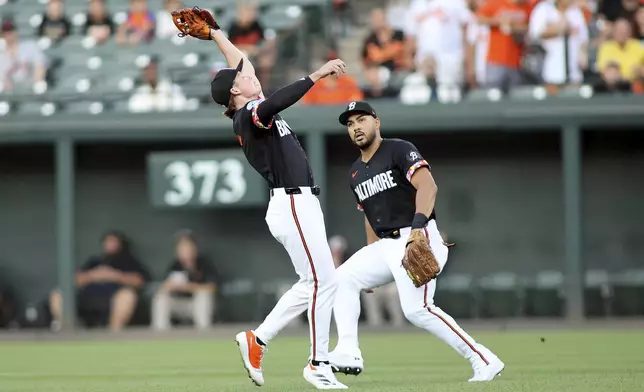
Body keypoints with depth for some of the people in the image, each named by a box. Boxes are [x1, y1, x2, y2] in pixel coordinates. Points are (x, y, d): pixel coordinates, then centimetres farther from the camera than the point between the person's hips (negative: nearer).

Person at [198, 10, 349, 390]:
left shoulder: (250, 111, 16)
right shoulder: (248, 115, -10)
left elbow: (240, 60, 31)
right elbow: (273, 105, -34)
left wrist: (215, 33, 41)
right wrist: (316, 75, -38)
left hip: (301, 205, 10)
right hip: (293, 205, -10)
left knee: (312, 284, 12)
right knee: (324, 281, -8)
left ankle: (258, 339, 17)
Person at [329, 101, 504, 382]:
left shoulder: (399, 151, -5)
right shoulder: (356, 173, 19)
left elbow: (427, 185, -20)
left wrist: (419, 221, -37)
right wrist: (370, 263, 21)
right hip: (386, 245, 9)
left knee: (417, 309, -20)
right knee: (343, 279, -2)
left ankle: (484, 361, -16)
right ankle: (349, 354, -8)